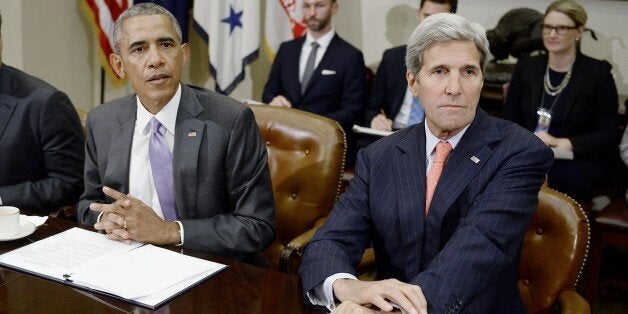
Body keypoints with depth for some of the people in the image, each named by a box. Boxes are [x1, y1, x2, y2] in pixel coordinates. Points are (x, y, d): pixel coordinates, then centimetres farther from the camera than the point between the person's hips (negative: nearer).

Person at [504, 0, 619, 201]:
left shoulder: (598, 73, -1)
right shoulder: (526, 68, 9)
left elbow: (608, 135, -3)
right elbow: (510, 121, 9)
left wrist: (562, 144, -18)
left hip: (579, 162, -3)